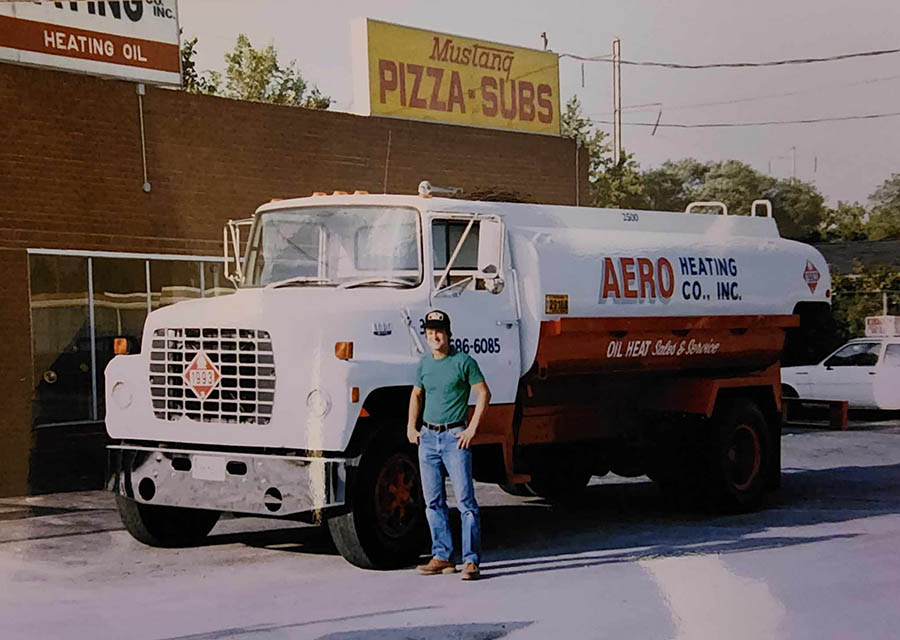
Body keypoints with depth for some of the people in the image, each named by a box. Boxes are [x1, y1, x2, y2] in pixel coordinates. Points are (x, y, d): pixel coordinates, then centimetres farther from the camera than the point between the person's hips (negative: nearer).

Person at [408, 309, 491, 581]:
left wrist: (472, 429, -10)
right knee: (433, 501, 8)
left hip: (454, 437, -6)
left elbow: (483, 394, -5)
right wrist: (411, 426, 15)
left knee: (465, 500, -7)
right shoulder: (424, 364, 11)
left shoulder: (463, 361, -6)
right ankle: (441, 556, 17)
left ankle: (471, 560, -6)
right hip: (428, 437, 6)